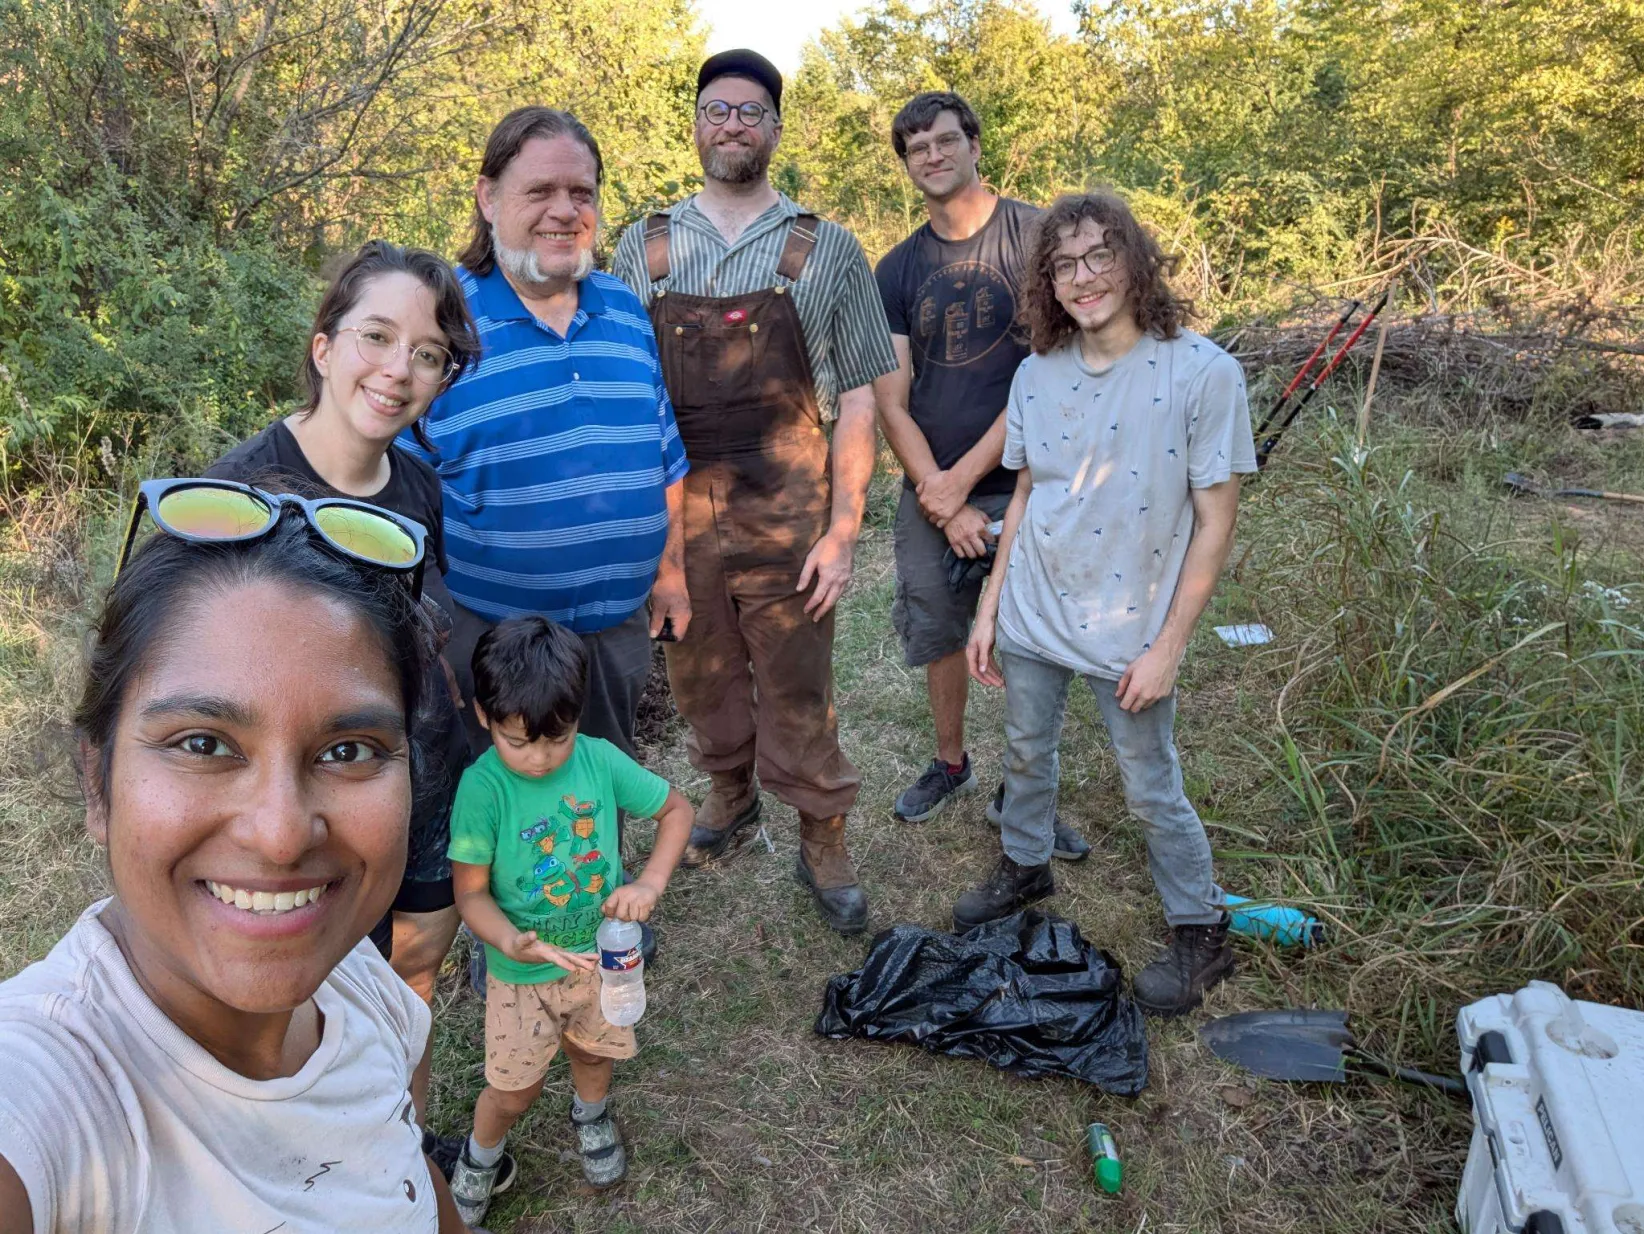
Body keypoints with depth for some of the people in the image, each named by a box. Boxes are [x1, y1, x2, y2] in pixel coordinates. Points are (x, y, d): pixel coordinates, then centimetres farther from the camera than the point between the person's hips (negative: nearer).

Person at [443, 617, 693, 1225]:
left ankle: (590, 1113, 59)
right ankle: (480, 1157, 46)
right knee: (515, 1089, 12)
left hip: (600, 951, 3)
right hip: (522, 969, -2)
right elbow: (471, 892, -20)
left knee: (593, 1051, 25)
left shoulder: (601, 760, -20)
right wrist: (511, 942, -38)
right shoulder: (482, 787, -27)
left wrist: (650, 882, -20)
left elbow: (677, 809, -6)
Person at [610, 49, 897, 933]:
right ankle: (730, 796, 41)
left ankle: (823, 849, 23)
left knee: (798, 697, 5)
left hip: (785, 521, -2)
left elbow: (855, 400, 0)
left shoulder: (826, 251, 1)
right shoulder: (642, 249, 6)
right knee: (702, 684, 16)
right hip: (674, 519, 2)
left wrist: (842, 531, -8)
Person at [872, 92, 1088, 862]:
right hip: (929, 495, 4)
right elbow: (890, 401, 2)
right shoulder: (897, 270, 6)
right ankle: (950, 765, 36)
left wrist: (963, 479, -12)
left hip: (1022, 486, -3)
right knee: (938, 634, 14)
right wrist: (943, 503, -9)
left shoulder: (1035, 235, -5)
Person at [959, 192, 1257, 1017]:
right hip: (1032, 616, 4)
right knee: (1026, 755, 21)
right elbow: (1025, 496, 8)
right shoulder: (1037, 375, -1)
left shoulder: (1201, 372, -16)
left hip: (1129, 631, -4)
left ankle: (1202, 932, 31)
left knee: (1151, 792, 8)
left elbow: (1215, 522, -12)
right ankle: (1025, 867, 48)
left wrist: (1167, 646, -13)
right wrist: (990, 607, 7)